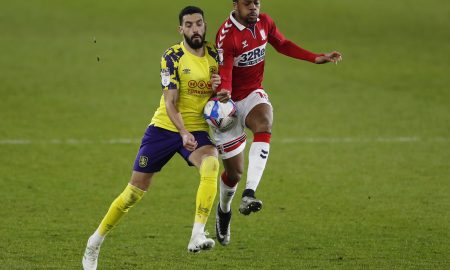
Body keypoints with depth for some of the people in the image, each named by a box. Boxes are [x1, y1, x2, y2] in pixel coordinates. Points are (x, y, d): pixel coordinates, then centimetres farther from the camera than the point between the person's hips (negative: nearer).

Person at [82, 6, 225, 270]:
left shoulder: (215, 54, 3)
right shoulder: (173, 57, -11)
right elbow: (170, 103, -18)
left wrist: (219, 87, -6)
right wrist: (183, 133, -33)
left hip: (197, 129, 3)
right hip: (165, 127, -2)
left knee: (211, 165, -32)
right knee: (135, 191, 2)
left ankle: (197, 236, -35)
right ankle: (95, 243, 20)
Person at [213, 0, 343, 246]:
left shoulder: (264, 22, -1)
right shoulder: (226, 35, -22)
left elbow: (283, 45, 17)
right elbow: (224, 72, -29)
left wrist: (316, 58, 10)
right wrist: (224, 93, -51)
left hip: (252, 96, 4)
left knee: (264, 125, -34)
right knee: (234, 171, 2)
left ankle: (249, 194, -44)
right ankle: (224, 210, 36)